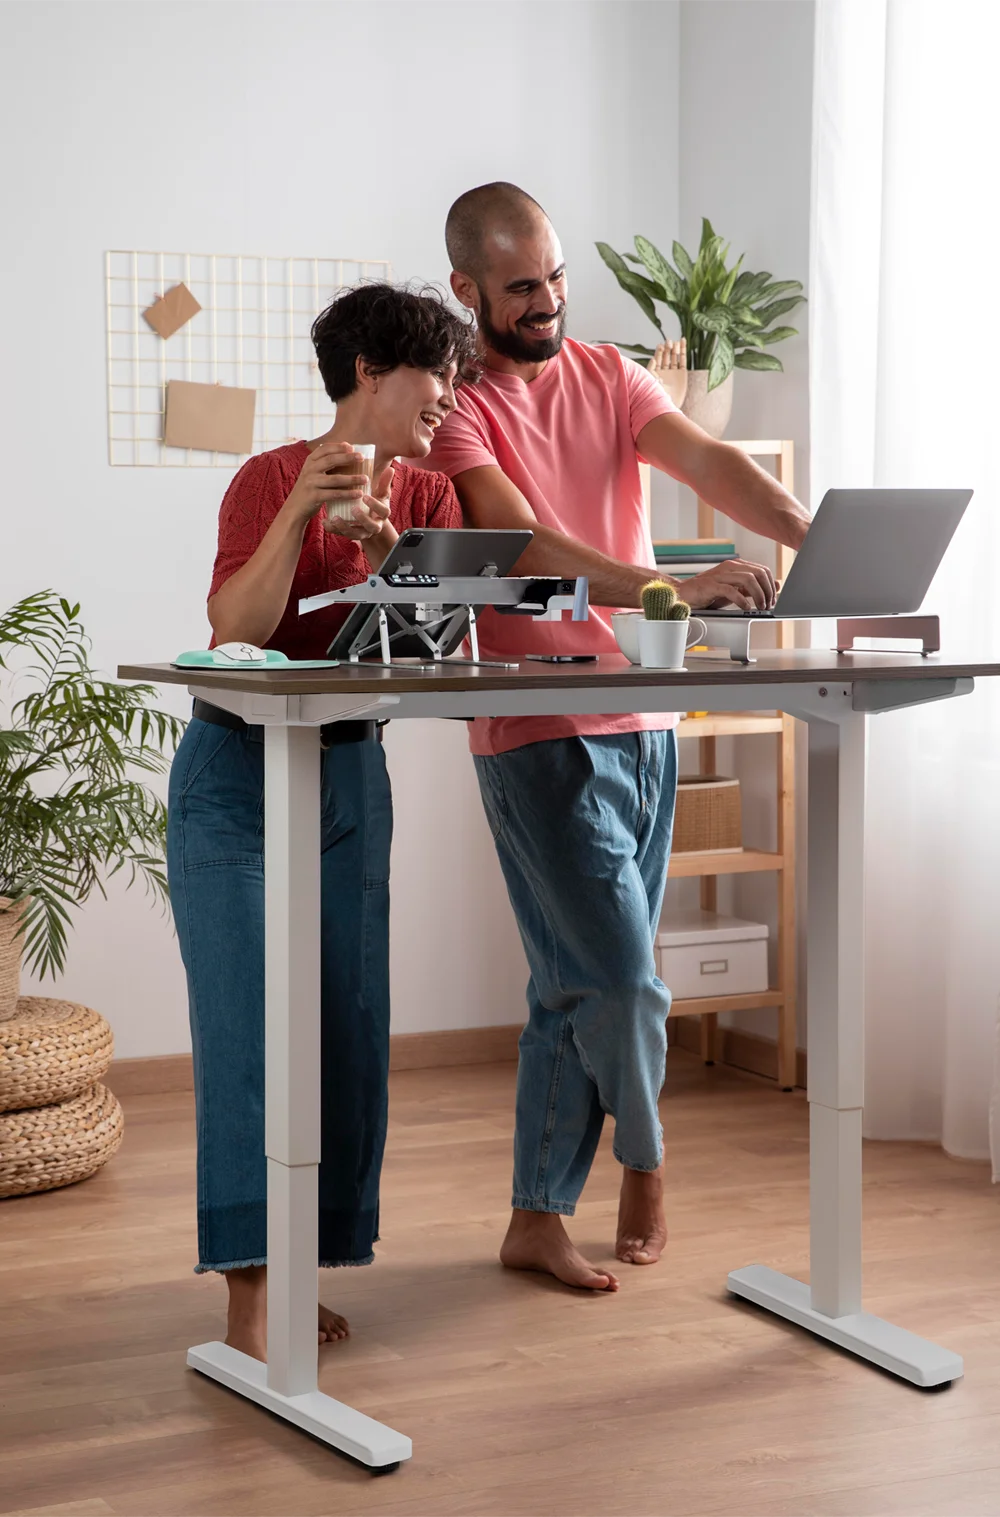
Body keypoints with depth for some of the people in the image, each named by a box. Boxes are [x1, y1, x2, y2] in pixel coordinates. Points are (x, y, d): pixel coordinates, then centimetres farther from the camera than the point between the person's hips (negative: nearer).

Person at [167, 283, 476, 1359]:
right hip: (238, 773, -6)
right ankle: (246, 1302, -11)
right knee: (248, 1020, -12)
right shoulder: (272, 479, -10)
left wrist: (382, 551, -19)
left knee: (346, 1024, 2)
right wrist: (300, 514, -30)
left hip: (352, 774, 6)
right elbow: (235, 634, -21)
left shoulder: (427, 499, 7)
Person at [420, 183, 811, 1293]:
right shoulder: (455, 410, -8)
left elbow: (707, 463, -6)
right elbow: (528, 546, -22)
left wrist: (818, 538, -25)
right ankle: (644, 1160, 22)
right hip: (540, 735, -6)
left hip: (644, 720, 6)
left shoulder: (608, 377, 10)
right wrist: (671, 590, -35)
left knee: (577, 989, 10)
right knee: (620, 976, -7)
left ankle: (536, 1222, 20)